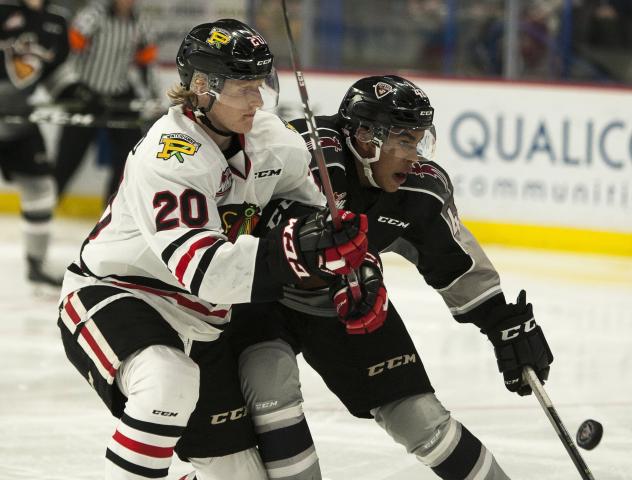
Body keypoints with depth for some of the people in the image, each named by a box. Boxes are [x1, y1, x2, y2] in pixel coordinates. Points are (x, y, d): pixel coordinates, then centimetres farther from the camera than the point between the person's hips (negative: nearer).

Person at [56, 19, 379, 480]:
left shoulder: (269, 136, -5)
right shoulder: (169, 158, -28)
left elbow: (318, 205, 12)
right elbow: (200, 268, -38)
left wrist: (353, 259, -3)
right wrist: (294, 250, -48)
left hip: (198, 317, 8)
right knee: (170, 383, -38)